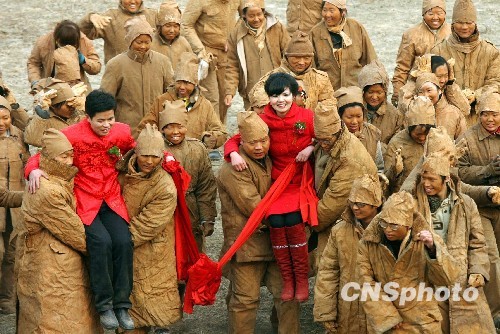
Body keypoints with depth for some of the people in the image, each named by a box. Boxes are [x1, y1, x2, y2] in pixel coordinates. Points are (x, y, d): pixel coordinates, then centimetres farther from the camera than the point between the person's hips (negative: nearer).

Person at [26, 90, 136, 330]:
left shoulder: (122, 132, 1)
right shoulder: (72, 135, -12)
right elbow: (41, 157, -7)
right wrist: (33, 170, -30)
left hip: (112, 200, 4)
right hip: (84, 201, -3)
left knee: (124, 242, -20)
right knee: (101, 242, -26)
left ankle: (122, 305, -5)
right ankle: (104, 305, -10)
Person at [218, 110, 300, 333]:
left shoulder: (268, 161, 12)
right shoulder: (233, 168, -15)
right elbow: (254, 208, -20)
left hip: (274, 239, 7)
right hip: (246, 244, -7)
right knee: (245, 299, 1)